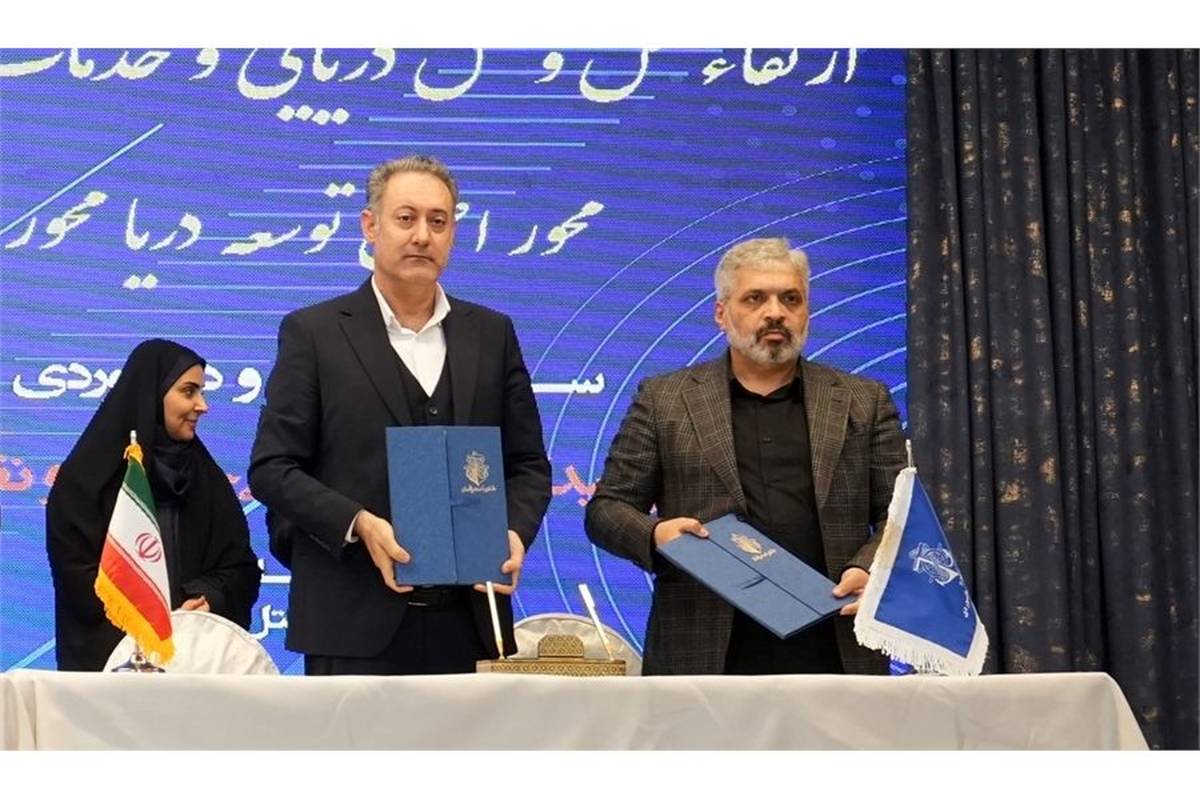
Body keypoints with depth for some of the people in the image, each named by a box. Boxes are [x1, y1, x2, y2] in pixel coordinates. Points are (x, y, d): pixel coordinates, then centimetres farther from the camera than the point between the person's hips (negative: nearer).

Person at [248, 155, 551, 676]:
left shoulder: (492, 334, 13)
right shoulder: (314, 333, 3)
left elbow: (528, 463, 15)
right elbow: (271, 467, -1)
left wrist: (515, 531, -6)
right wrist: (358, 525, -16)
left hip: (468, 619, 3)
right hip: (356, 622, -3)